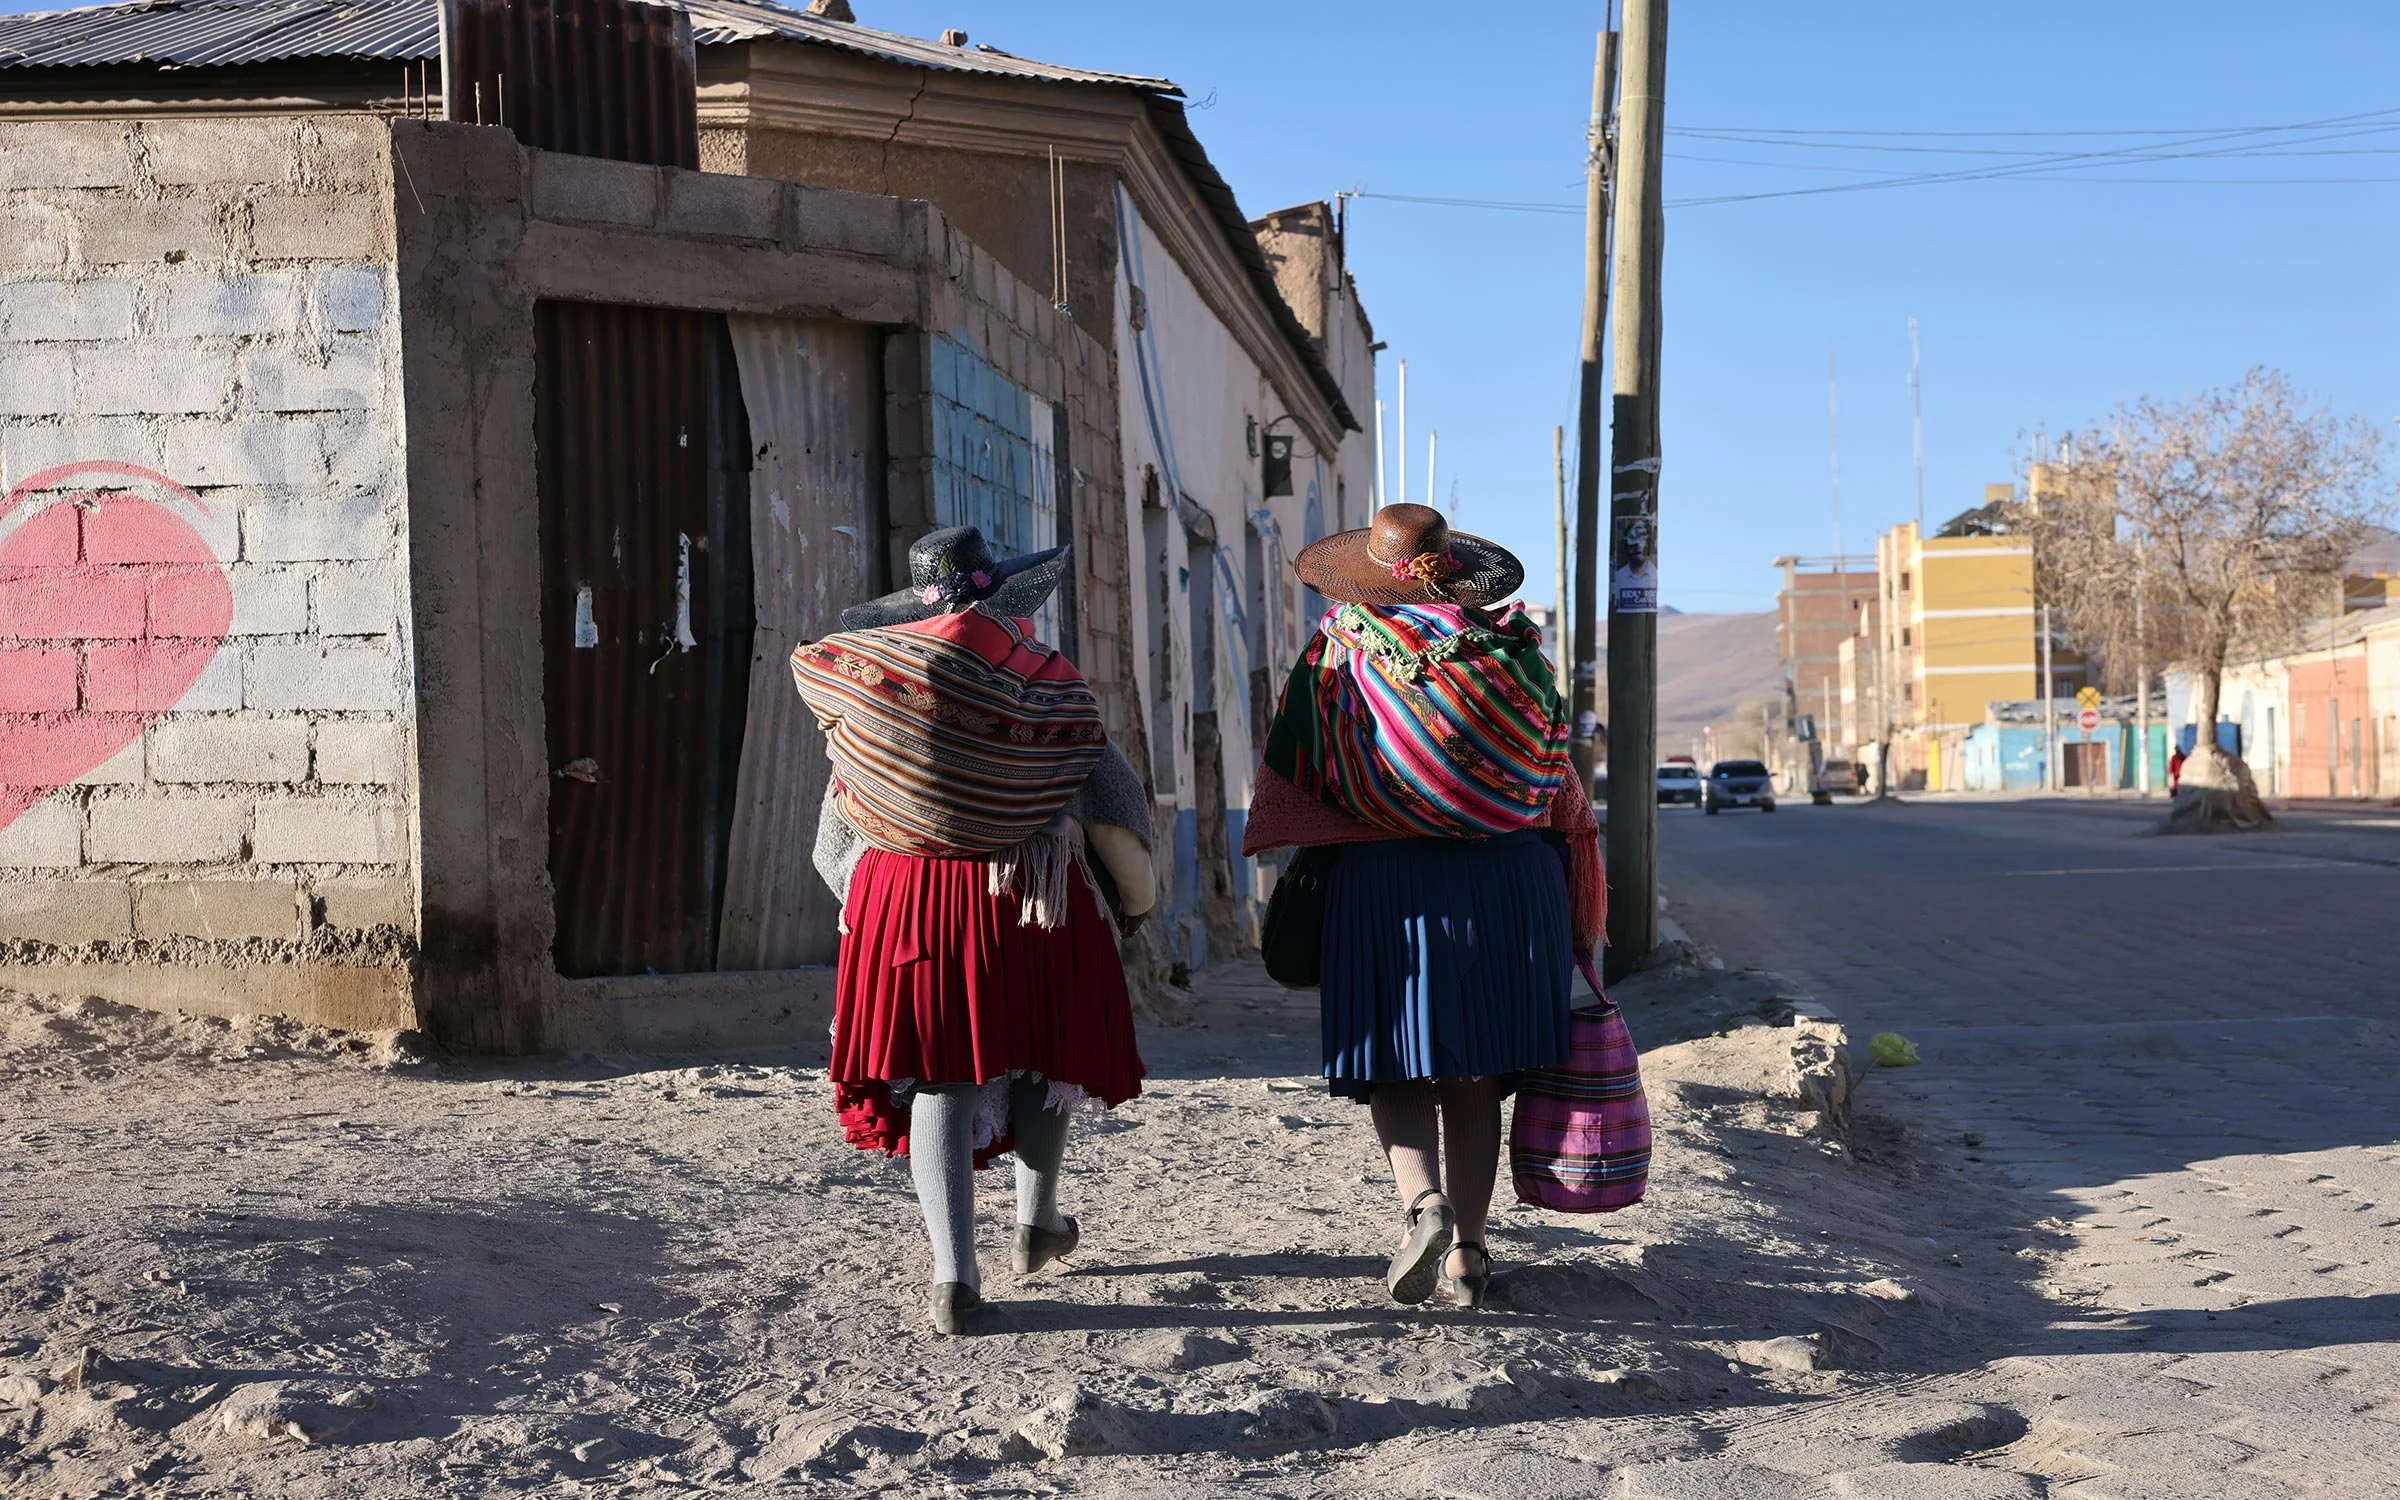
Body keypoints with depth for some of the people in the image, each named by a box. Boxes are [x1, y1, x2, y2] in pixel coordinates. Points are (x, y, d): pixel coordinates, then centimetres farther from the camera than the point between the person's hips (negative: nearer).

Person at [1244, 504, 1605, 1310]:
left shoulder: (1342, 648, 0)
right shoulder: (1512, 645, 5)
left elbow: (1297, 780, 2)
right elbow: (1561, 783, 7)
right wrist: (1579, 917, 14)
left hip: (1386, 878, -2)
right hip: (1511, 878, 2)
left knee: (1397, 1061, 5)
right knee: (1477, 1070, 10)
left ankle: (1422, 1201, -19)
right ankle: (1466, 1249, 10)